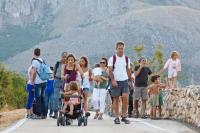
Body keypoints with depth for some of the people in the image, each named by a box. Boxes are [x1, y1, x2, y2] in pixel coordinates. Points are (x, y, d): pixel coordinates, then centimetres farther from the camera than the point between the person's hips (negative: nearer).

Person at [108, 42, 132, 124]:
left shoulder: (127, 59, 10)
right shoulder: (112, 59, -1)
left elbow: (128, 70, 16)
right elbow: (110, 70, -5)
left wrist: (130, 80, 10)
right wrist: (113, 80, -15)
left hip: (124, 80, 2)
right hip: (115, 81, -2)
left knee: (125, 97, -10)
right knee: (116, 99, 2)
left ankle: (124, 116, -2)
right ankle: (117, 117, 9)